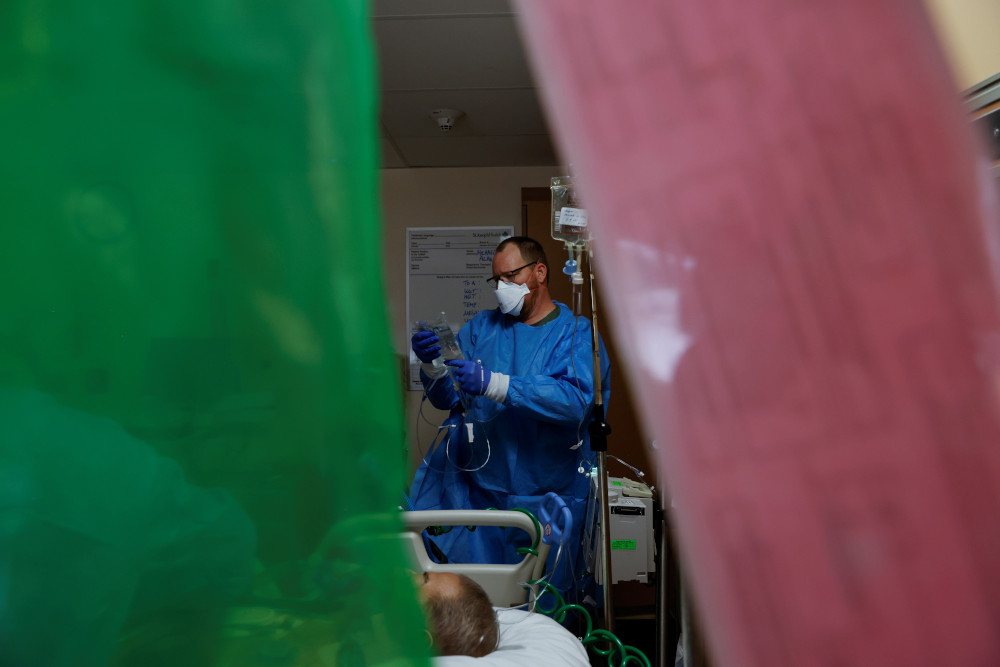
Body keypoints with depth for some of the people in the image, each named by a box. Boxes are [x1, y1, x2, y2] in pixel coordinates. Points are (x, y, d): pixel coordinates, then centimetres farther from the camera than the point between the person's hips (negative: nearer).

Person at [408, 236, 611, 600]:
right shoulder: (481, 327, 11)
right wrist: (432, 365, -13)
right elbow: (447, 398, 8)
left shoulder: (577, 333, -3)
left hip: (545, 497, -2)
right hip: (472, 489, 3)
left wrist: (494, 385, -28)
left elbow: (575, 400, -21)